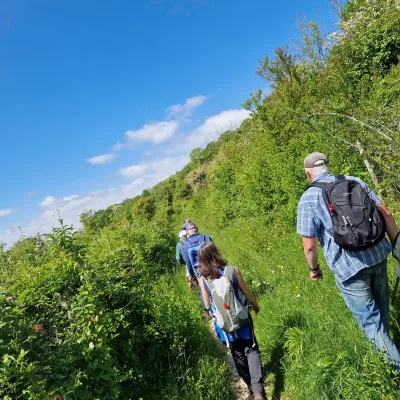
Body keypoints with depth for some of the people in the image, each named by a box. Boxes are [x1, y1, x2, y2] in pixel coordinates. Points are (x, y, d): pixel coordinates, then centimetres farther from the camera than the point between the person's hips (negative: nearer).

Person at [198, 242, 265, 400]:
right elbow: (247, 292, -5)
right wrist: (255, 304, 15)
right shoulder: (232, 270, -17)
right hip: (241, 318, -1)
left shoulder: (202, 279, -15)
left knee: (238, 354, 21)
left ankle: (250, 385, 38)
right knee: (251, 350, 12)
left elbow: (207, 305, -4)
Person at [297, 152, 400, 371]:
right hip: (378, 255, 7)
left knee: (369, 320, 9)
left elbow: (309, 245, -11)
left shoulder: (308, 199, -11)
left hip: (349, 266, -6)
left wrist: (313, 268, 6)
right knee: (381, 309, 28)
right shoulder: (355, 181, 5)